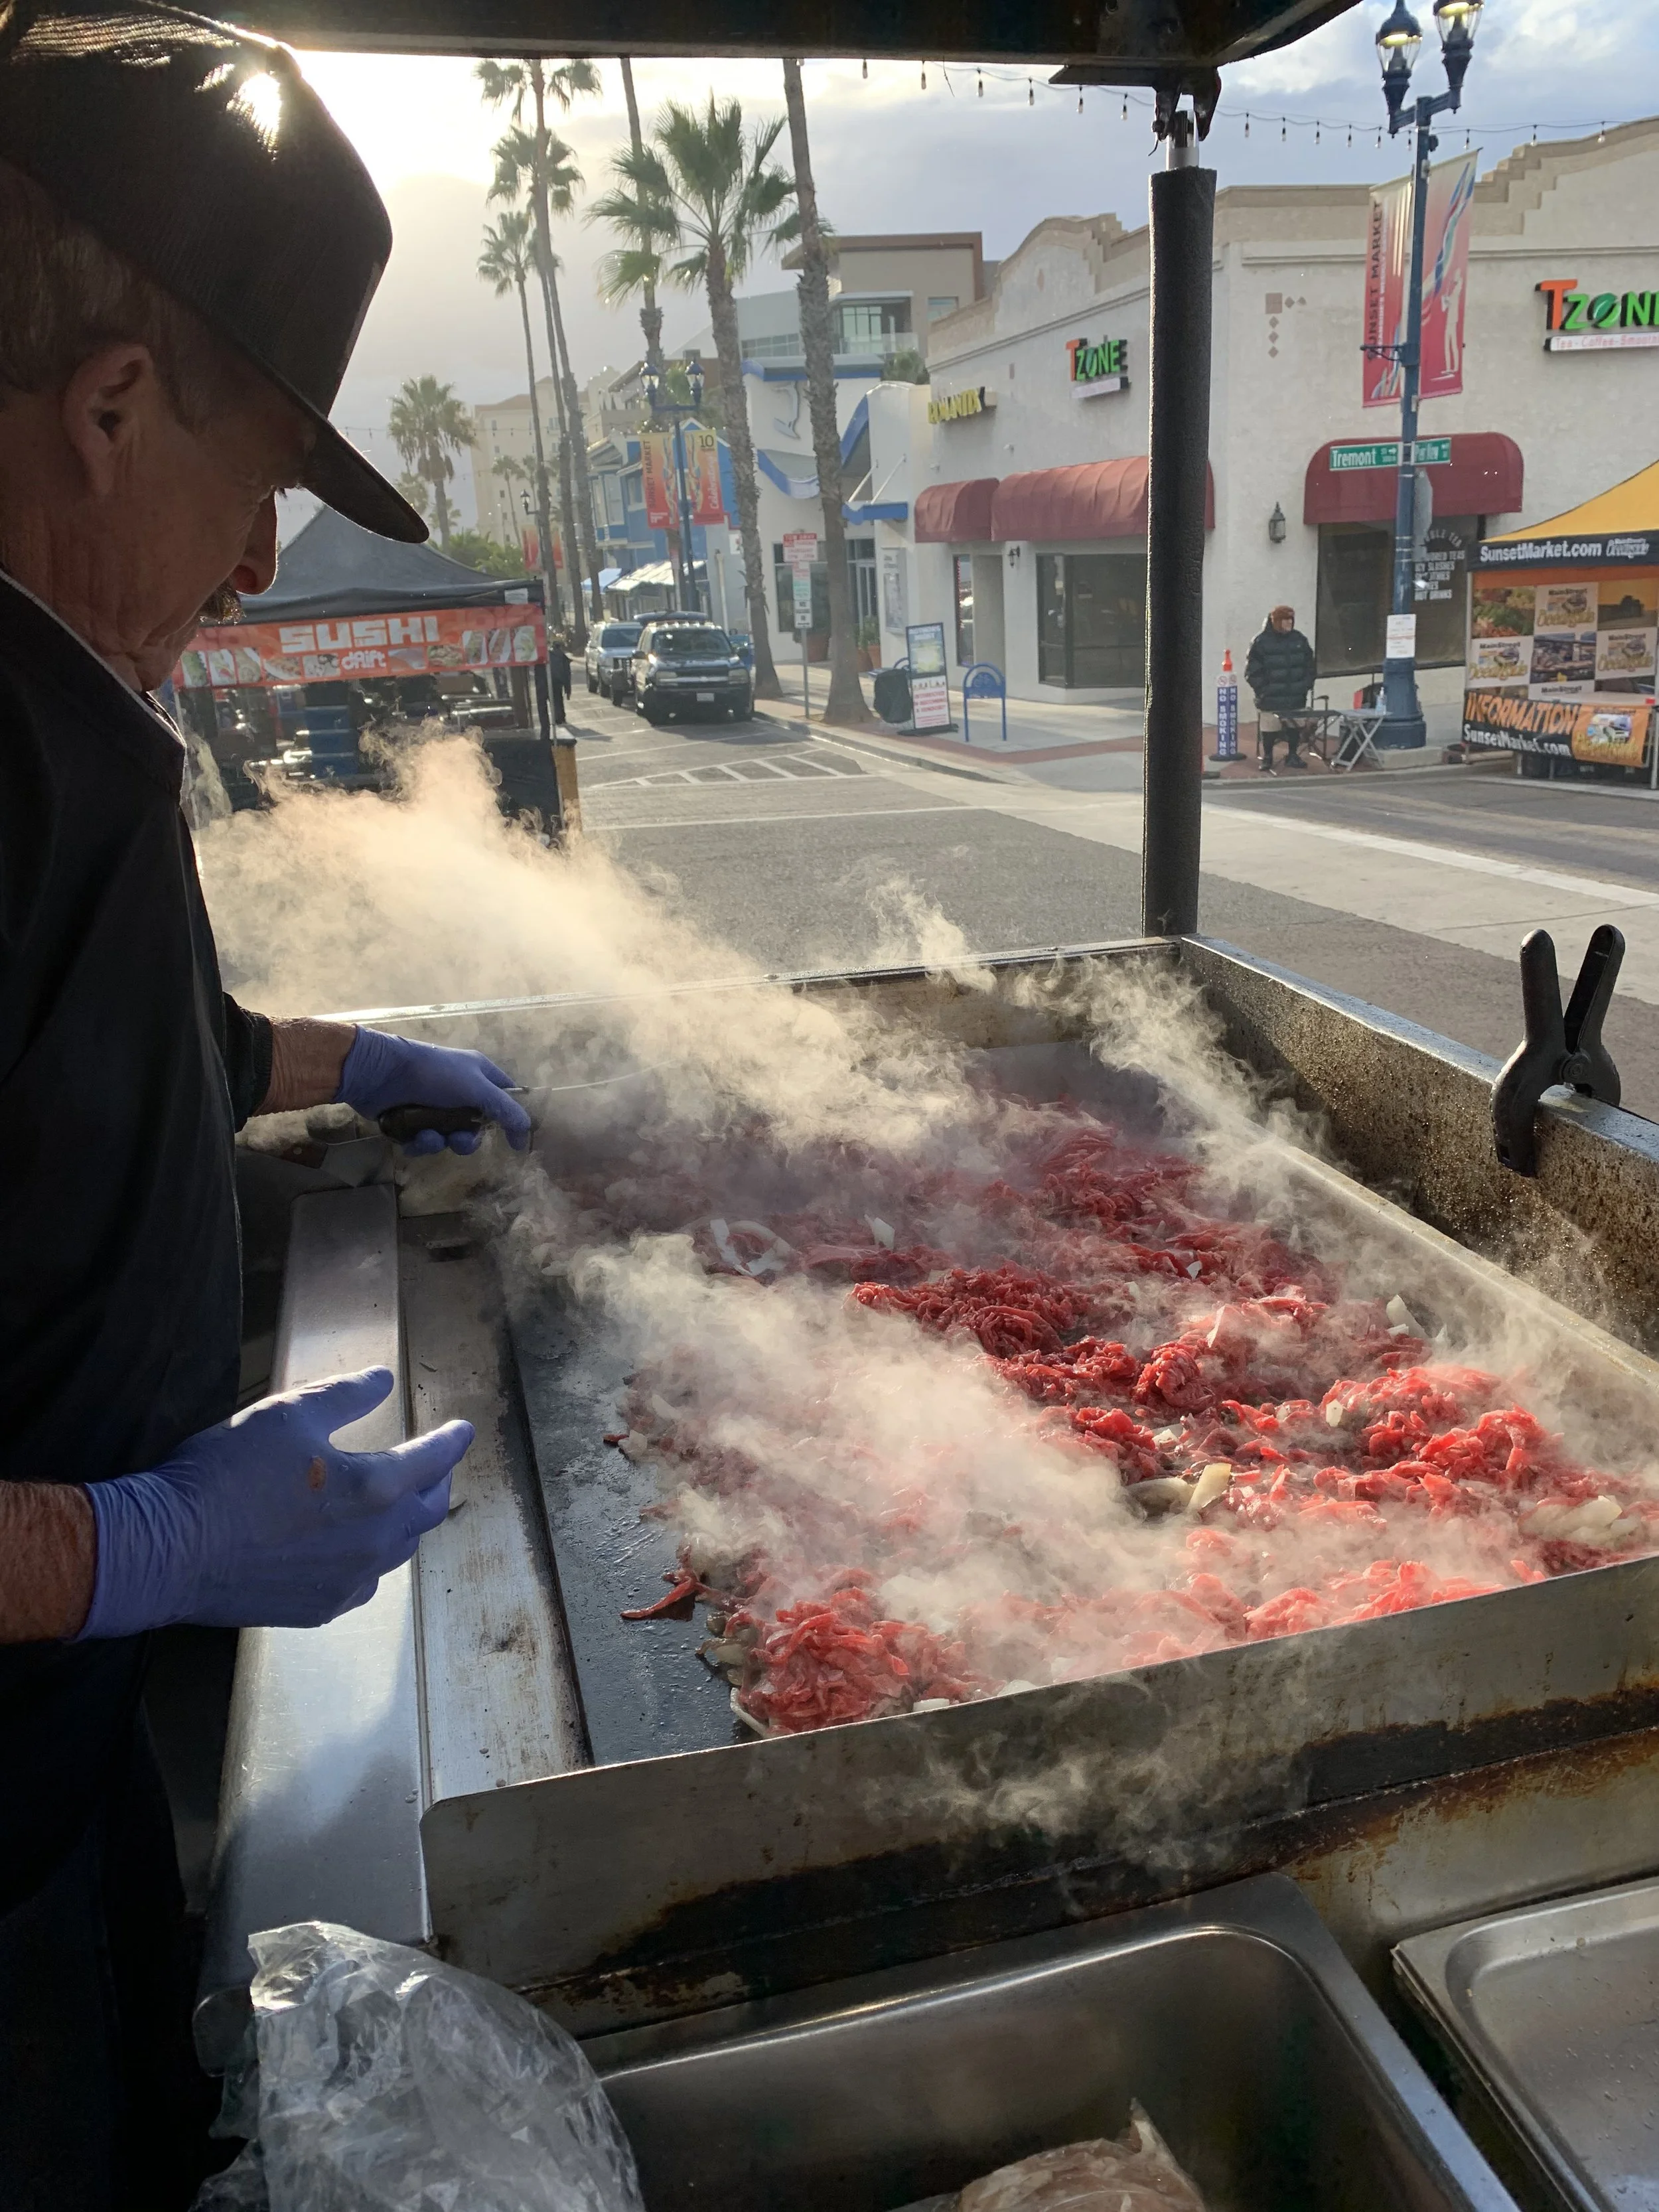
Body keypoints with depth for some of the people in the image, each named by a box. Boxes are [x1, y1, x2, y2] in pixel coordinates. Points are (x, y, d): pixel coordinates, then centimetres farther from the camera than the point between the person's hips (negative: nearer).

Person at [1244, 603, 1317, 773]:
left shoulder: (1299, 639, 8)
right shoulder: (1261, 641, -7)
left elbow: (1309, 665, 15)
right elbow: (1252, 671, -7)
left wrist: (1307, 685, 6)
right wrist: (1262, 689, -11)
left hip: (1296, 697, 5)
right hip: (1270, 699, -4)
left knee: (1295, 727, 11)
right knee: (1268, 730, 0)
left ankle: (1292, 755, 28)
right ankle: (1266, 758, 16)